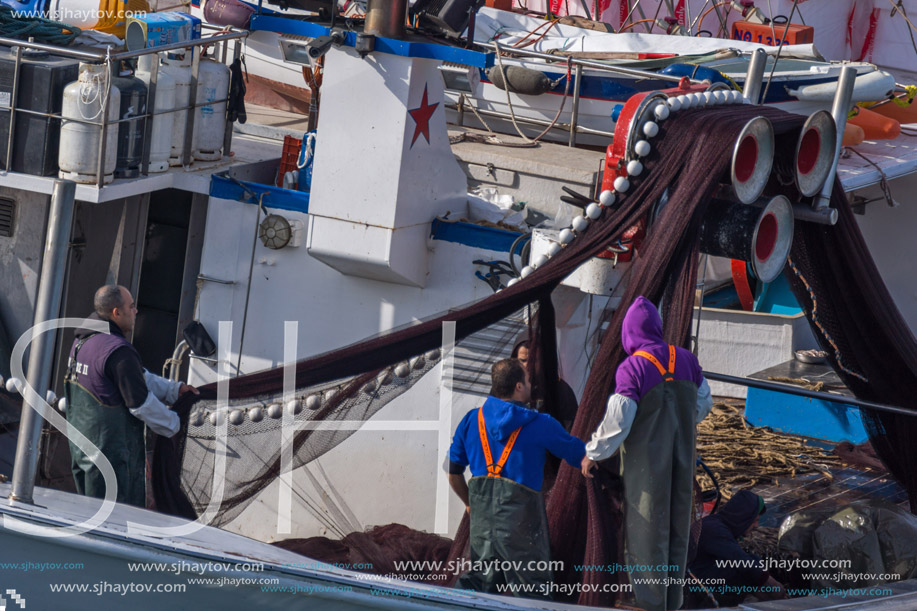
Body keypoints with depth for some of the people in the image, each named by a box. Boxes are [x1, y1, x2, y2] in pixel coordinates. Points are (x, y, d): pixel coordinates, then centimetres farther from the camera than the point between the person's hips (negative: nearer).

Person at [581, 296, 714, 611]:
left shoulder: (631, 369, -18)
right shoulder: (686, 361, -1)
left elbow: (617, 421, -18)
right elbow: (704, 403, 13)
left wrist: (593, 454, -3)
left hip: (646, 464, -5)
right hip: (681, 463, 5)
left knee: (646, 537, 2)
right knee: (677, 534, 15)